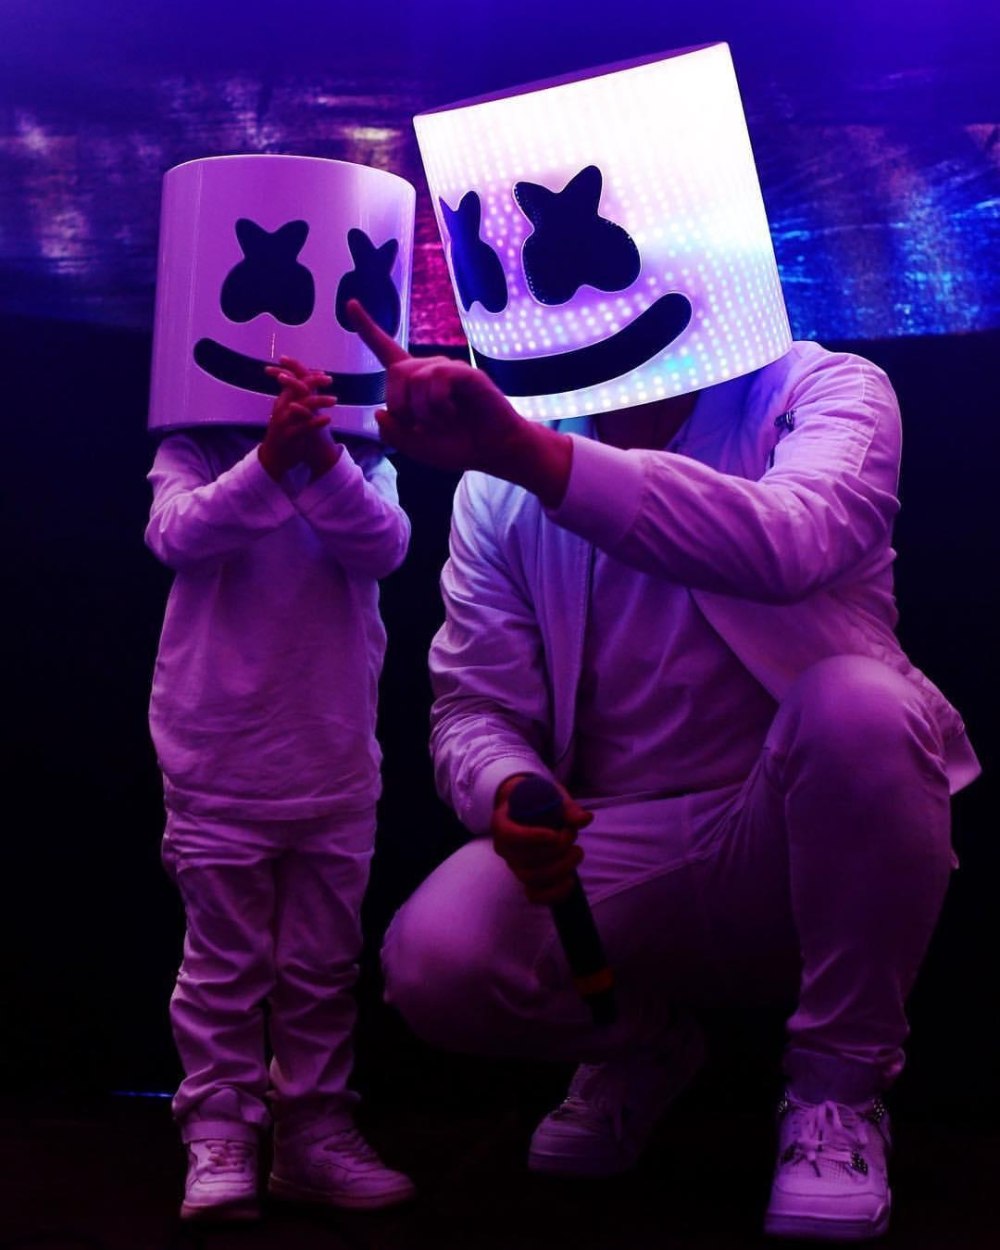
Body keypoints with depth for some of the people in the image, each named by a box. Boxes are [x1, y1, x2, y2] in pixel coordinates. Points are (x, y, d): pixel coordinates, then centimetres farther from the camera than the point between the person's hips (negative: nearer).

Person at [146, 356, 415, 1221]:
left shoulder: (363, 461, 4)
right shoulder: (192, 452, -1)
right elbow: (180, 533, -21)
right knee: (224, 961, 2)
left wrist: (321, 459, -31)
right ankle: (217, 1137, 10)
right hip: (220, 762, -2)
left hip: (336, 764, 3)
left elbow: (385, 547, -15)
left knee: (325, 963, 10)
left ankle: (316, 1131, 20)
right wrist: (269, 459, -37)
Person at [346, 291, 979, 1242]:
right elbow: (475, 707, 1)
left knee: (856, 702, -34)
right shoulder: (497, 487, 2)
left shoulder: (824, 391, -8)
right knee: (432, 962, -26)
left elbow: (791, 542, -32)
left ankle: (838, 1091, -10)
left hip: (801, 843, -2)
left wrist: (528, 450, -44)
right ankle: (641, 1041, 12)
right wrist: (510, 793, -25)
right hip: (614, 854, 2)